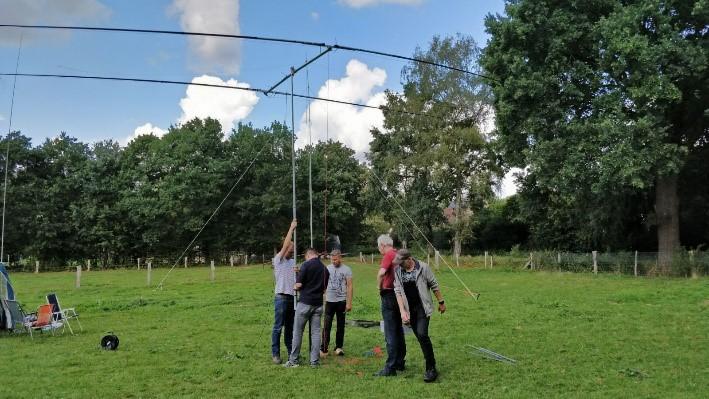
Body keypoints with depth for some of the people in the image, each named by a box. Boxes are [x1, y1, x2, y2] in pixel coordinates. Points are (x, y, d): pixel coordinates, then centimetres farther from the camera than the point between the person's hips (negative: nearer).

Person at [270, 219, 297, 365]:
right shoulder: (278, 260, -3)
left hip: (293, 297, 6)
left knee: (290, 327, 13)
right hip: (281, 297, -6)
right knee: (278, 327, -1)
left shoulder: (293, 262, 15)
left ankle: (291, 351, 20)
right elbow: (285, 244, -15)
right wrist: (291, 228, -12)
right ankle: (275, 354, 5)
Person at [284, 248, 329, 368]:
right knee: (315, 332, 8)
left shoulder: (306, 264, -9)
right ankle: (315, 361, 9)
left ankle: (294, 360, 11)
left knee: (298, 332, 5)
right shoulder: (325, 268, 9)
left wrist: (296, 288, 9)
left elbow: (298, 285, -11)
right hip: (318, 304, 5)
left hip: (305, 303, -5)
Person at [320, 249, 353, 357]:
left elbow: (349, 286, -3)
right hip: (329, 301, 1)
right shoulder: (327, 268, 6)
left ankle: (339, 347, 17)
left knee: (340, 325, 7)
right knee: (327, 325, -4)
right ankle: (324, 348, -1)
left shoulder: (346, 269, -1)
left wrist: (349, 302, -9)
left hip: (341, 301, -1)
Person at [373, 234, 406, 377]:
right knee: (398, 330, 16)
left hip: (389, 295, -9)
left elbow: (381, 273, -28)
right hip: (399, 294, 9)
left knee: (390, 333, -6)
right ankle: (400, 363, 25)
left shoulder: (389, 255, -12)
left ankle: (390, 368, -3)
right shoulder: (398, 254, 12)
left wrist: (379, 286, -12)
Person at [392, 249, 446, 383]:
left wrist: (441, 302, 4)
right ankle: (430, 362, 24)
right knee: (420, 337, 8)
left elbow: (434, 286, -1)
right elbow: (398, 291, -5)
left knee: (422, 334, -17)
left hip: (423, 307, -4)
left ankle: (431, 368, -7)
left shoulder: (423, 267, -9)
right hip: (409, 309, 4)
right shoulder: (397, 271, -1)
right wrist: (402, 311, -13)